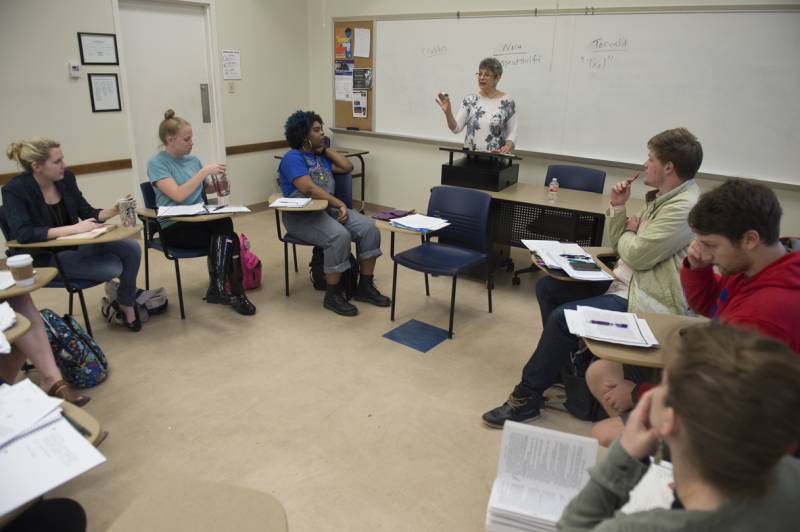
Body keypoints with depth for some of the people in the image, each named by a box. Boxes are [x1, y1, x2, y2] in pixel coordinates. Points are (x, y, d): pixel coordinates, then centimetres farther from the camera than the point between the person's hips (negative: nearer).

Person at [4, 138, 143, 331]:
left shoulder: (66, 178, -3)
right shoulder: (15, 190, -18)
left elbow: (88, 213, 6)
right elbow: (23, 234, -30)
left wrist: (114, 210, -15)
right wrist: (73, 228, -36)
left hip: (74, 244, 6)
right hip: (43, 256, -6)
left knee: (131, 248, -14)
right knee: (112, 266, -25)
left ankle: (126, 305, 5)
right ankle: (116, 293, 14)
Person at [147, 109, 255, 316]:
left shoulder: (193, 159, 13)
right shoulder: (156, 163, -4)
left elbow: (204, 189, 27)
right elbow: (178, 195, -17)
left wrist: (216, 183, 5)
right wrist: (204, 171, -17)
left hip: (200, 220, 5)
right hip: (174, 228, -5)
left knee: (224, 223, -29)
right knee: (228, 238, -27)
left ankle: (218, 288, -21)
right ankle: (234, 291, -18)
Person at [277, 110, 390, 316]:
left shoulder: (320, 156, 18)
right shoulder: (293, 158, -8)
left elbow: (347, 167, 13)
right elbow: (309, 188, -22)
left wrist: (325, 148, 12)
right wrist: (340, 204, -24)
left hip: (329, 209, 8)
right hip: (301, 216, -8)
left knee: (368, 228, -14)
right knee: (339, 236, -35)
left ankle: (365, 286, -6)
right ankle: (333, 295, -20)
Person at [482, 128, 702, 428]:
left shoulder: (684, 208, -19)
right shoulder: (661, 198, 12)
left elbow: (636, 255, -22)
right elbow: (618, 243, 14)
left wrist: (630, 231, -2)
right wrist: (617, 207, 0)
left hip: (646, 301, -11)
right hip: (623, 282, 11)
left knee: (564, 316, -27)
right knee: (547, 287, 7)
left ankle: (526, 398, -13)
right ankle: (561, 362, 19)